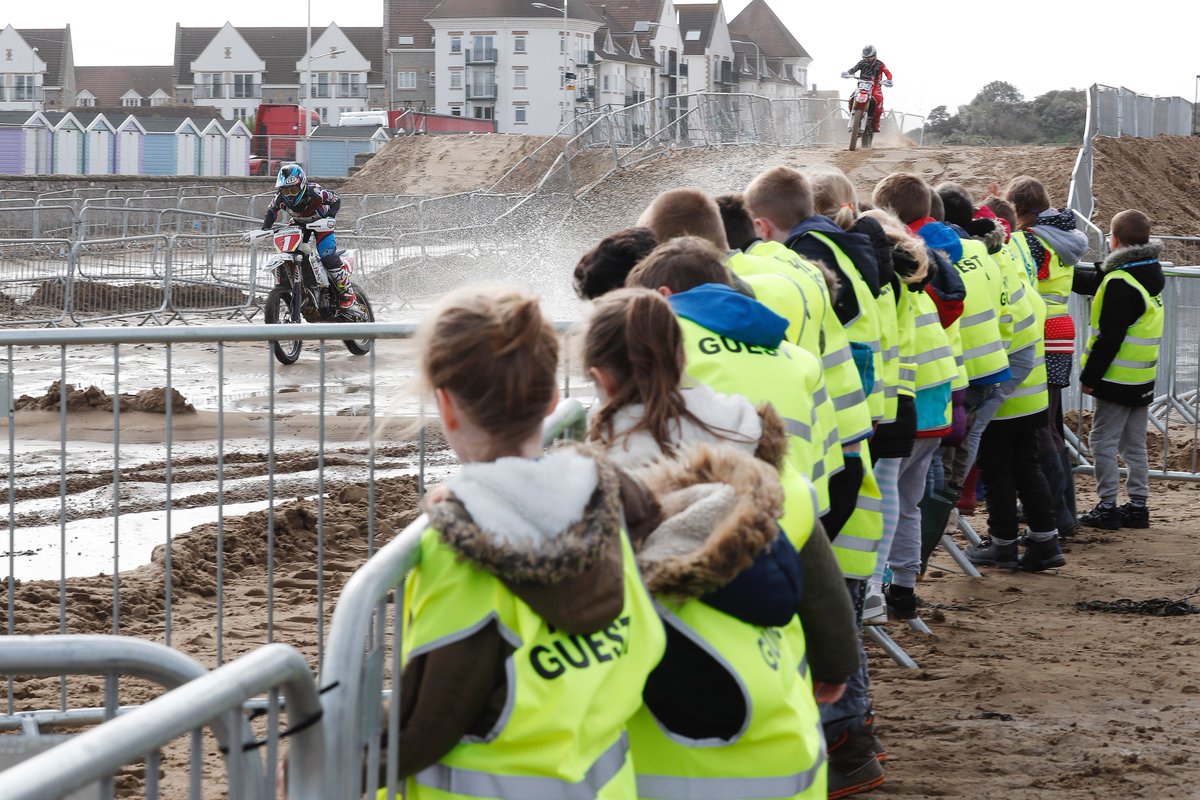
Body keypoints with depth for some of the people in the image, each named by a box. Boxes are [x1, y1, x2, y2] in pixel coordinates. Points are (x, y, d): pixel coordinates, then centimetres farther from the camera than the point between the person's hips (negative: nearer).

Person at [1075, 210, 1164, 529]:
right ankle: (1137, 506, 17)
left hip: (1118, 379, -9)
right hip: (1143, 379, 9)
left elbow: (1109, 337, -21)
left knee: (1103, 442, -1)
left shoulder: (1120, 283, -19)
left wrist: (1090, 376, -15)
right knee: (1135, 444, 14)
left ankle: (1107, 507, 0)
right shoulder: (1153, 274, 9)